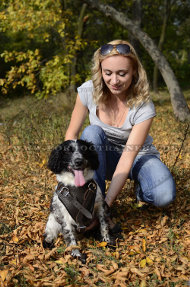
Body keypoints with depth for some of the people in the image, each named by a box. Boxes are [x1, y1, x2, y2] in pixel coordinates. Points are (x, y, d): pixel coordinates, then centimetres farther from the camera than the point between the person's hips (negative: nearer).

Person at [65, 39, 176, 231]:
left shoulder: (144, 107, -27)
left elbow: (127, 159, -31)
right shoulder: (88, 91, -19)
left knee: (164, 195, -31)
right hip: (104, 157, 2)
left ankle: (141, 189, 6)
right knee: (92, 132, -33)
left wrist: (107, 203, -36)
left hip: (138, 156, -2)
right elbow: (72, 134, -10)